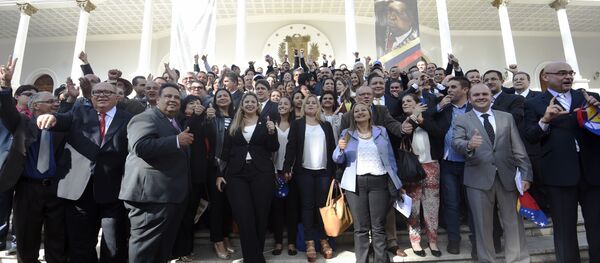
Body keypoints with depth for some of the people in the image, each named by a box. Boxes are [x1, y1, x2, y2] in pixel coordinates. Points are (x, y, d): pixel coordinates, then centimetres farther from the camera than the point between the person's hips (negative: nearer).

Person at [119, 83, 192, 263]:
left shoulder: (176, 122, 22)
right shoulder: (146, 118, -10)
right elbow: (141, 147, -27)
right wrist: (177, 141, -24)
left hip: (172, 195, 10)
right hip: (152, 194, -10)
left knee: (164, 246, 19)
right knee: (146, 246, -1)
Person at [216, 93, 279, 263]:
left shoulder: (266, 123, 6)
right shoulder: (233, 125, 10)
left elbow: (274, 149, 1)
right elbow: (225, 149, 8)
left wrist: (271, 132, -16)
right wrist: (220, 173, 2)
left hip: (262, 173, 0)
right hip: (237, 174, 1)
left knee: (261, 215, 5)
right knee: (244, 217, -5)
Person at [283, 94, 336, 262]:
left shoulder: (326, 126, 11)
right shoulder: (297, 124, 6)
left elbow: (332, 148, 9)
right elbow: (291, 146, -2)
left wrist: (333, 172, 4)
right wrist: (287, 168, -11)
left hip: (324, 171, 2)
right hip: (304, 171, -1)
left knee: (322, 205, 4)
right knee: (307, 206, 1)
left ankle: (324, 240, 14)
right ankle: (309, 242, 7)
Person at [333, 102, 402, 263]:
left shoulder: (381, 131, 11)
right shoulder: (347, 134, 9)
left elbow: (390, 157, 11)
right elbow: (338, 160, 7)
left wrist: (394, 181, 4)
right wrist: (340, 149, -15)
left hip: (379, 182, 0)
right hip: (356, 183, 0)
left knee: (378, 226, 4)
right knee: (360, 227, 3)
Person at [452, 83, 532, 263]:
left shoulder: (507, 118, 11)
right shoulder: (461, 120, 4)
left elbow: (518, 149, 7)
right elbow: (456, 143, -11)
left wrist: (526, 175, 0)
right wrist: (469, 145, -33)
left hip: (507, 177, 2)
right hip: (478, 178, -2)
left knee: (514, 223, 9)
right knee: (483, 224, 8)